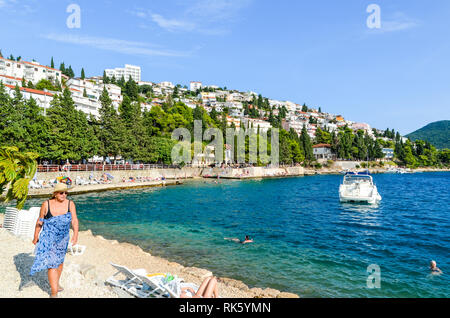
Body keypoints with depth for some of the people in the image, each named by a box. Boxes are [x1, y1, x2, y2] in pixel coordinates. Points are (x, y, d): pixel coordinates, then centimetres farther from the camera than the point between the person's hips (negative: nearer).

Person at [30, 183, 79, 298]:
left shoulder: (70, 204, -10)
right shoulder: (46, 204, -12)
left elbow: (74, 220, -19)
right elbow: (40, 221, -1)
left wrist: (75, 234, -32)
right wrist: (36, 237, 6)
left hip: (63, 238, 3)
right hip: (49, 238, -3)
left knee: (60, 260, 21)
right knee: (52, 263, -8)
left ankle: (56, 283, 44)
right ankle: (54, 292, 1)